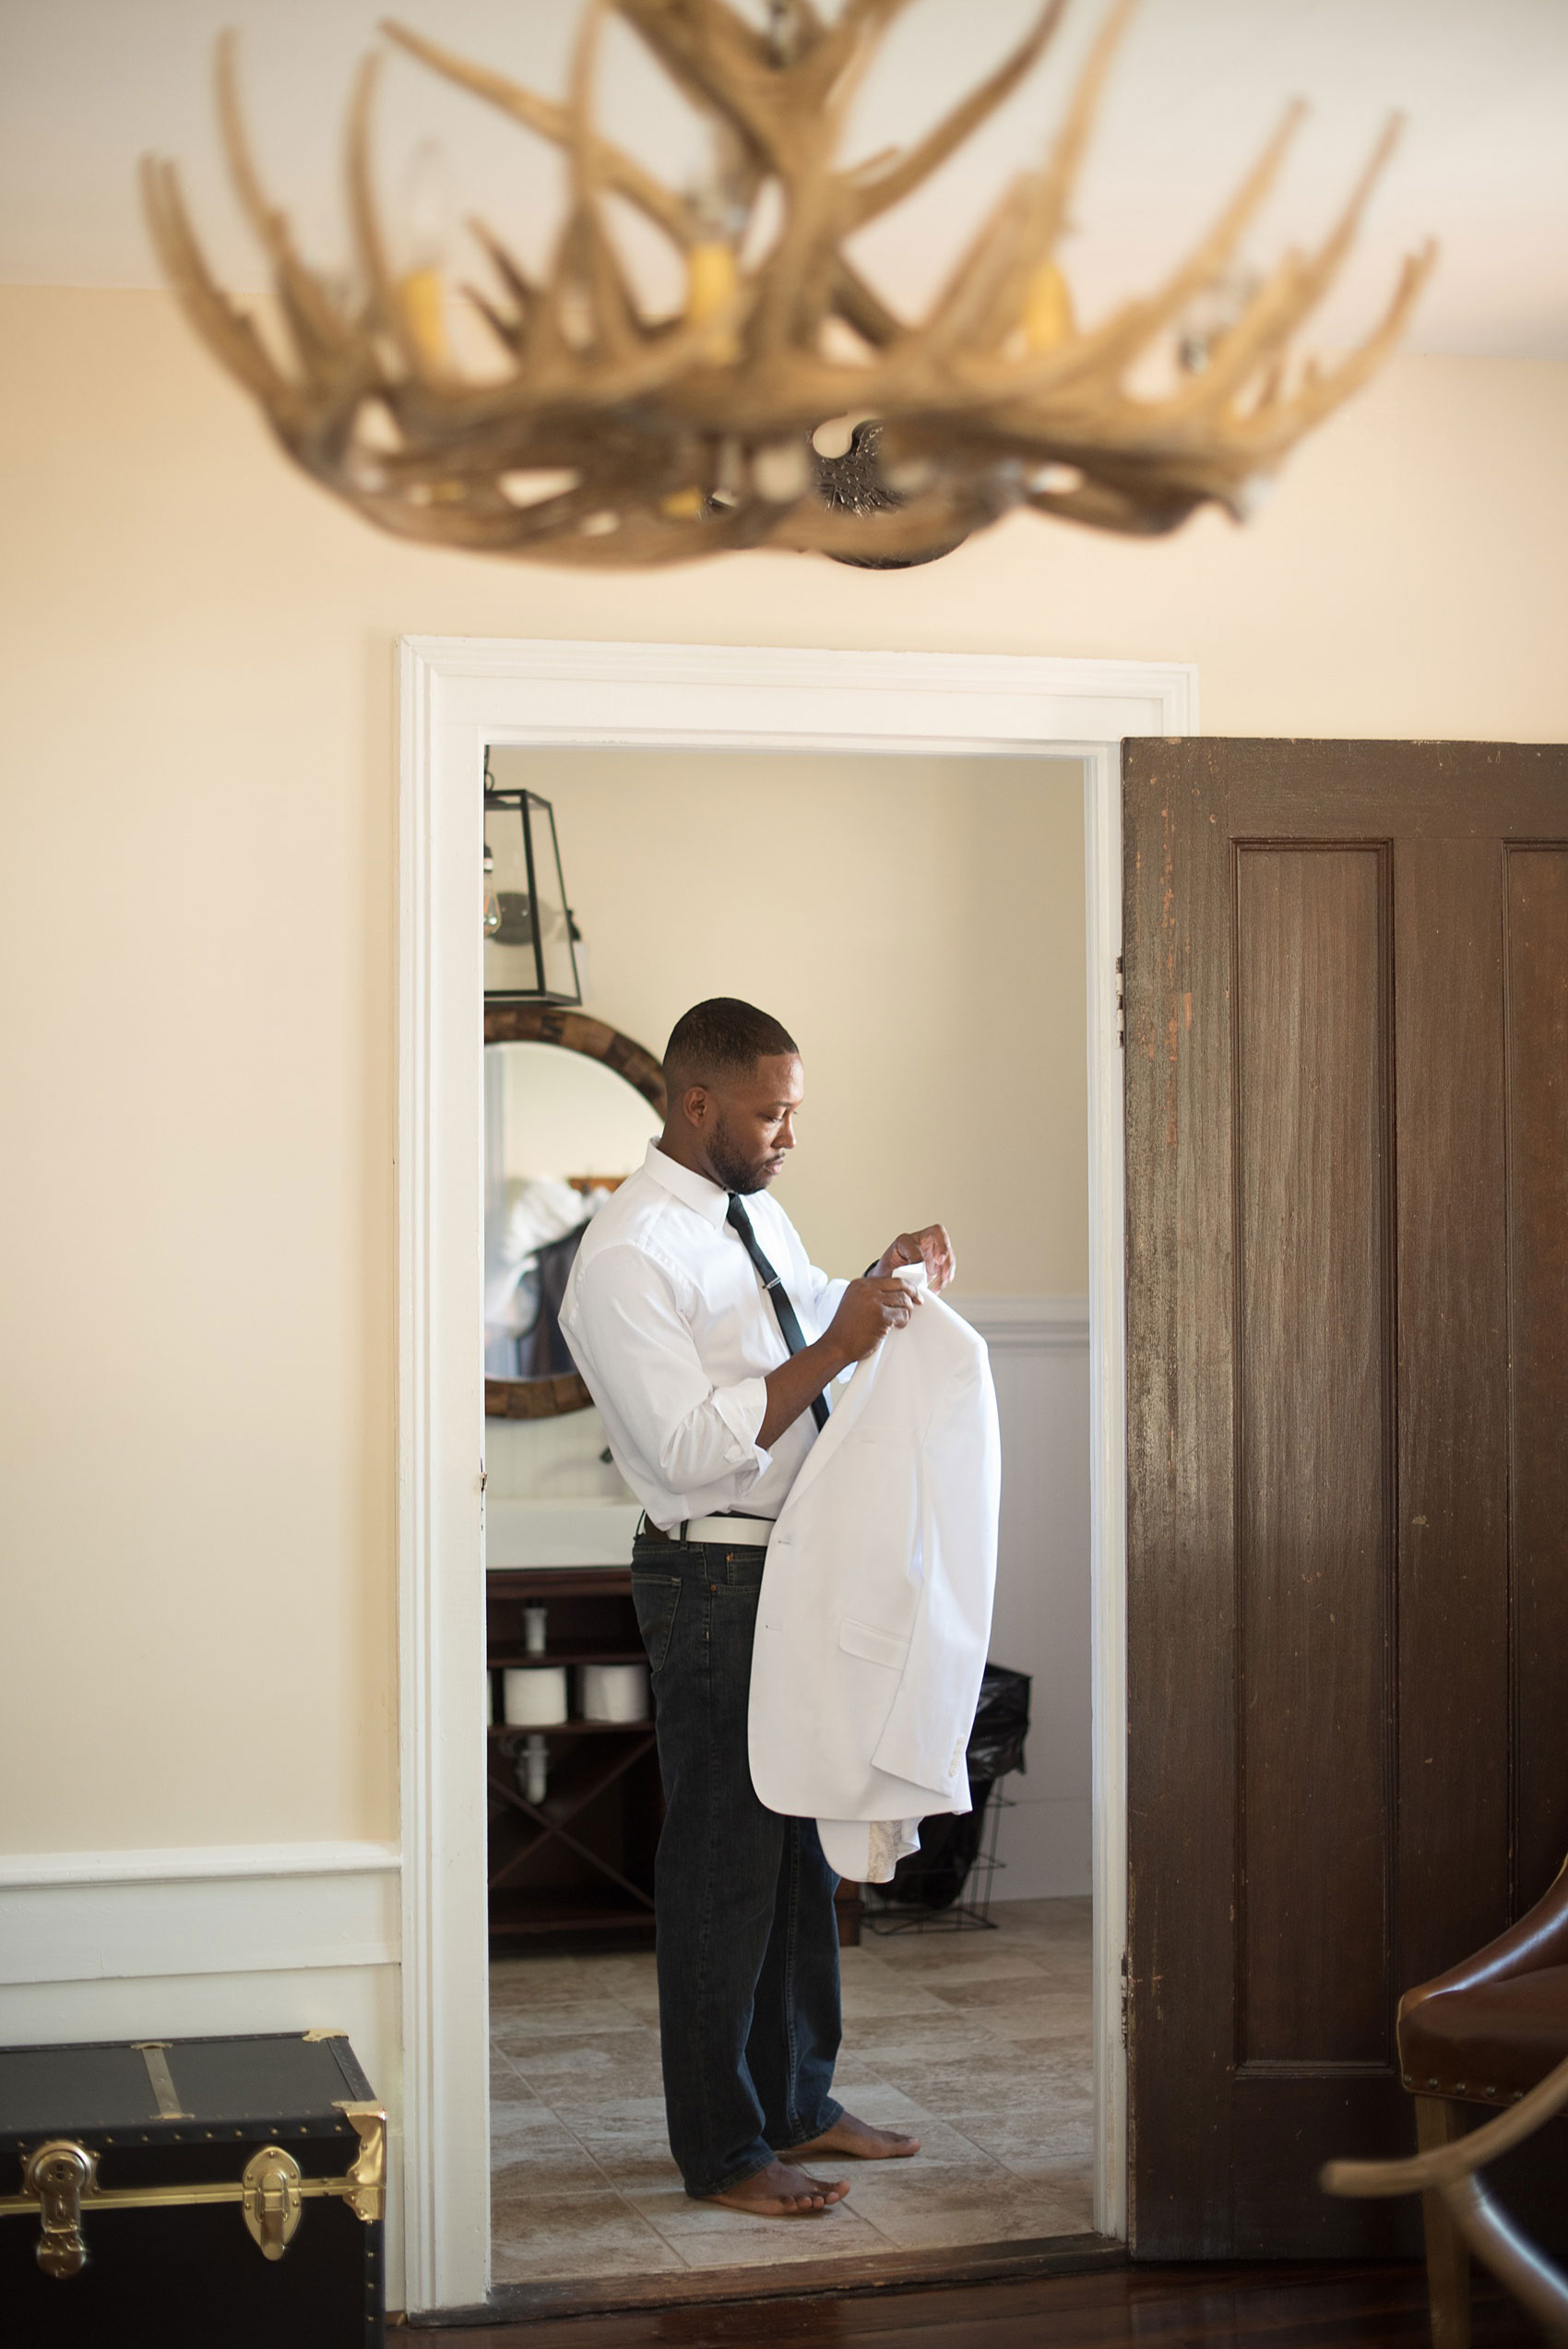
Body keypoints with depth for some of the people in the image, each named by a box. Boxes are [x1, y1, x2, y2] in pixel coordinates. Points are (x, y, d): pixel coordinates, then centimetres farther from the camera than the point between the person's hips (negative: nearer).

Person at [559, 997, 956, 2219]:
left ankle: (799, 2104, 32)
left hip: (807, 1565, 9)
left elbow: (810, 1311, 28)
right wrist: (835, 1351, -26)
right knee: (725, 1863, 1)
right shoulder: (628, 1257, -19)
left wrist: (886, 1274, 8)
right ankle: (721, 2150, 14)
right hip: (717, 1582, -9)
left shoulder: (757, 1212, 9)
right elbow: (691, 1446, -25)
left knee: (805, 1845, 17)